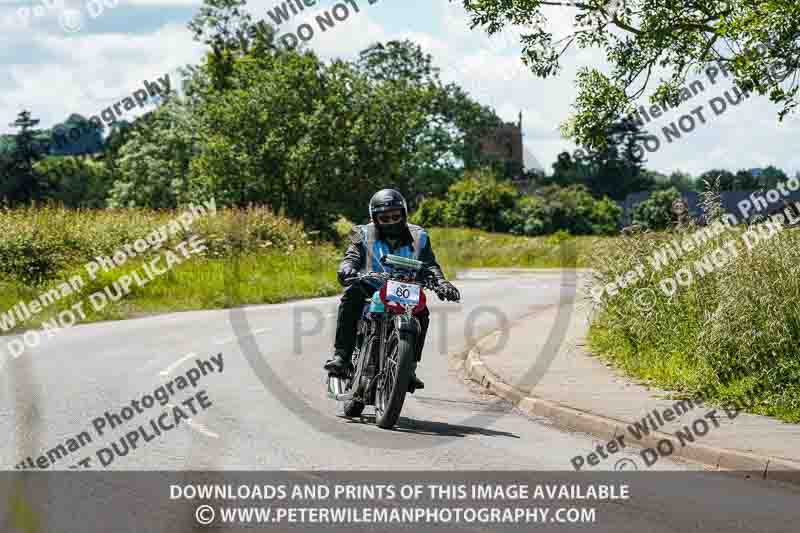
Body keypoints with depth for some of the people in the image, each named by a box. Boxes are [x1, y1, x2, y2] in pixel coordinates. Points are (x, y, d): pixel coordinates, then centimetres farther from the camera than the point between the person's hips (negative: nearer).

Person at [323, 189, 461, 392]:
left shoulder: (418, 237, 10)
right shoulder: (364, 235, 7)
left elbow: (430, 265, 3)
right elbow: (352, 258, -5)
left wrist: (441, 283, -19)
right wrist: (346, 269, -31)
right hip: (370, 289, -1)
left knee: (421, 313, -27)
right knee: (352, 296, -32)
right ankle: (341, 354, -33)